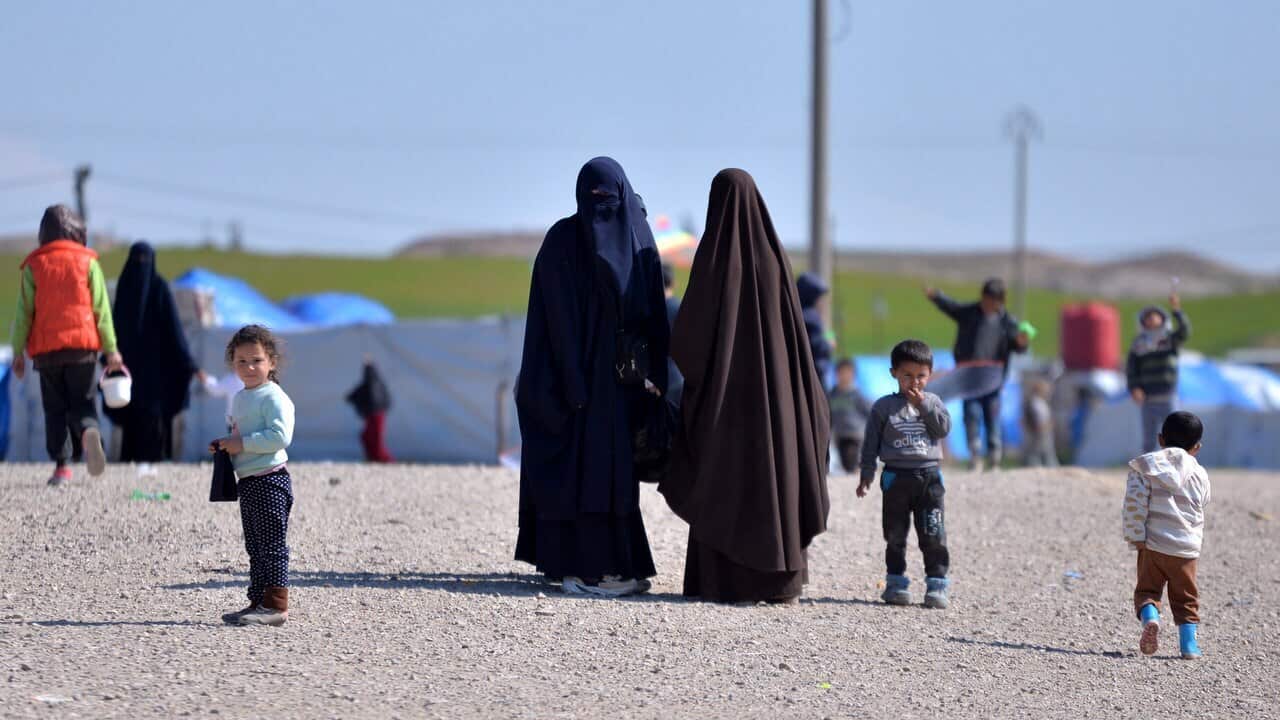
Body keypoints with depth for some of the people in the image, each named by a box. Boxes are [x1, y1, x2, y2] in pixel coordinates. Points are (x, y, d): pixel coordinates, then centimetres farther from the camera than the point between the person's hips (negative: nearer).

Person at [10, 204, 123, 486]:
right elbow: (101, 309, 2)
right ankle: (89, 432, -28)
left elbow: (24, 312, 3)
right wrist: (111, 349, 3)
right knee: (82, 401, 5)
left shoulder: (34, 266, 4)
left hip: (46, 349, 0)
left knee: (55, 409, 8)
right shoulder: (88, 262, 4)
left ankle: (62, 465, -1)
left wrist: (18, 352, 7)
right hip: (83, 345, 0)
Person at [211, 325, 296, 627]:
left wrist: (242, 443, -21)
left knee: (272, 545, -8)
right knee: (254, 546, 13)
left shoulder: (273, 397, -13)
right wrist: (224, 445, 9)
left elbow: (280, 436, -23)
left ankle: (275, 605, -7)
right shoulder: (240, 398, 17)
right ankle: (258, 602, 18)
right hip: (247, 482, 10)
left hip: (270, 480, -10)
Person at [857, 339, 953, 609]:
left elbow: (944, 428, -6)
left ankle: (937, 584, 1)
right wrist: (866, 475, -1)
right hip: (896, 477, -1)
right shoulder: (884, 407, 3)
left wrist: (923, 405, -11)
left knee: (933, 535, -3)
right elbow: (871, 442, 3)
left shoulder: (933, 403, 10)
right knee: (895, 535, 5)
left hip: (929, 476, 1)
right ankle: (896, 583, 14)